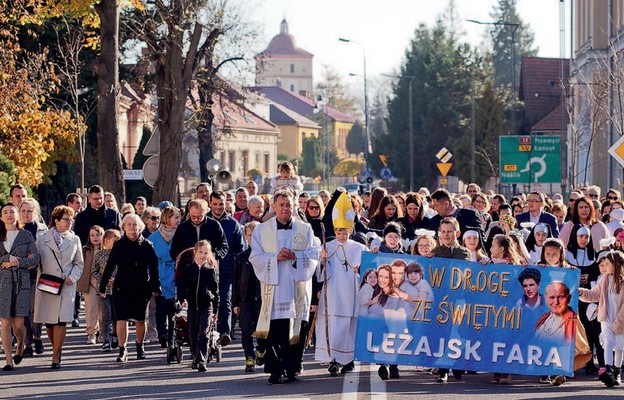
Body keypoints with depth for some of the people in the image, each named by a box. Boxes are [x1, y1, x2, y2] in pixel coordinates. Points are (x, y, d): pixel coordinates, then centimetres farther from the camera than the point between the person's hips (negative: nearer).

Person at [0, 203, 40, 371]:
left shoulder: (26, 236, 9)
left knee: (18, 323, -3)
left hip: (21, 282, -1)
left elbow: (35, 259, 2)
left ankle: (20, 348, 27)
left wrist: (17, 262, -9)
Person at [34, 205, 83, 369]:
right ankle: (57, 350, 23)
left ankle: (56, 356, -8)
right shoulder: (43, 239, 5)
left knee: (61, 320, -11)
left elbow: (79, 263, 13)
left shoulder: (74, 240, 9)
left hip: (66, 286, 0)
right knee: (48, 321, 5)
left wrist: (73, 277, -4)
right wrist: (39, 279, -5)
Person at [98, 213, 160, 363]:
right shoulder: (118, 245, 2)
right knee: (121, 318, -9)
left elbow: (154, 268, 4)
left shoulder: (146, 245, 2)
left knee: (140, 319, 9)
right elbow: (109, 267, 4)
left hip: (141, 288, 1)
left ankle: (140, 346, 28)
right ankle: (122, 350, -7)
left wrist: (155, 287, 1)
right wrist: (102, 287, 1)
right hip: (121, 287, -1)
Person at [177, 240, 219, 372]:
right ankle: (195, 358, 26)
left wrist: (215, 309, 8)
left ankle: (202, 360, -15)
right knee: (193, 334, 11)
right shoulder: (187, 269, 4)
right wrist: (182, 299, -21)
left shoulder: (211, 270, 3)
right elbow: (181, 285, -2)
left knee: (203, 334, -11)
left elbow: (215, 290, 8)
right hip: (191, 305, 2)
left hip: (206, 306, -2)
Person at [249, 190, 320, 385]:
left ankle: (293, 368, 6)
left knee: (297, 330, -3)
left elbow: (314, 255, 4)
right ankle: (275, 370, -1)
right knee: (275, 331, -6)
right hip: (273, 286, -1)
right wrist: (276, 257, -14)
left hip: (298, 286, 1)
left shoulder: (305, 229, 10)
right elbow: (255, 257, 2)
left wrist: (295, 256, -14)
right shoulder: (261, 230, 9)